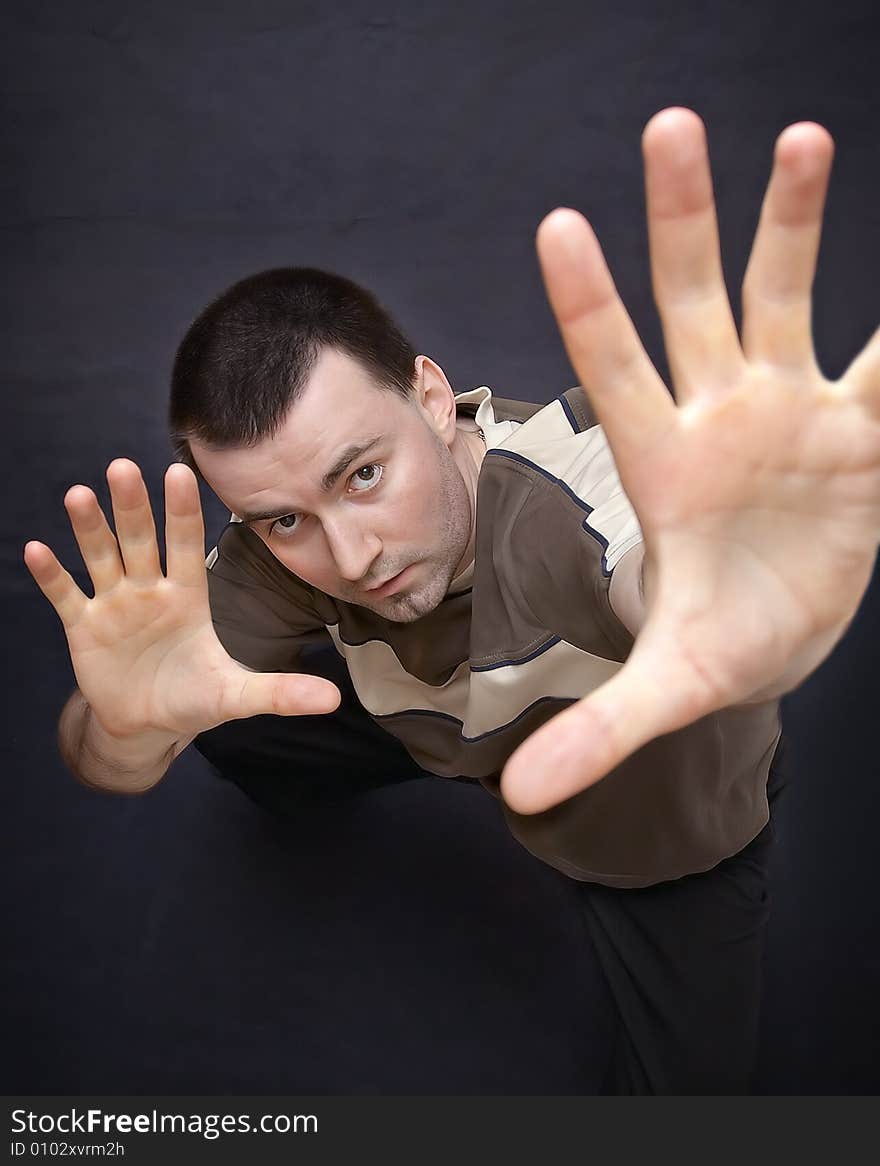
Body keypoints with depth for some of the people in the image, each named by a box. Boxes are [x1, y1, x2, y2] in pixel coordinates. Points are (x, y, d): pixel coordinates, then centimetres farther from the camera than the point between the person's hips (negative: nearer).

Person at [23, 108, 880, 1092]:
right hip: (477, 750, 3)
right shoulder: (288, 548, -26)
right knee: (228, 735, -3)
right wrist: (130, 729, -49)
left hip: (673, 828, -2)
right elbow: (111, 767, -25)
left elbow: (690, 589, -65)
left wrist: (748, 633, -89)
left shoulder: (583, 478, -42)